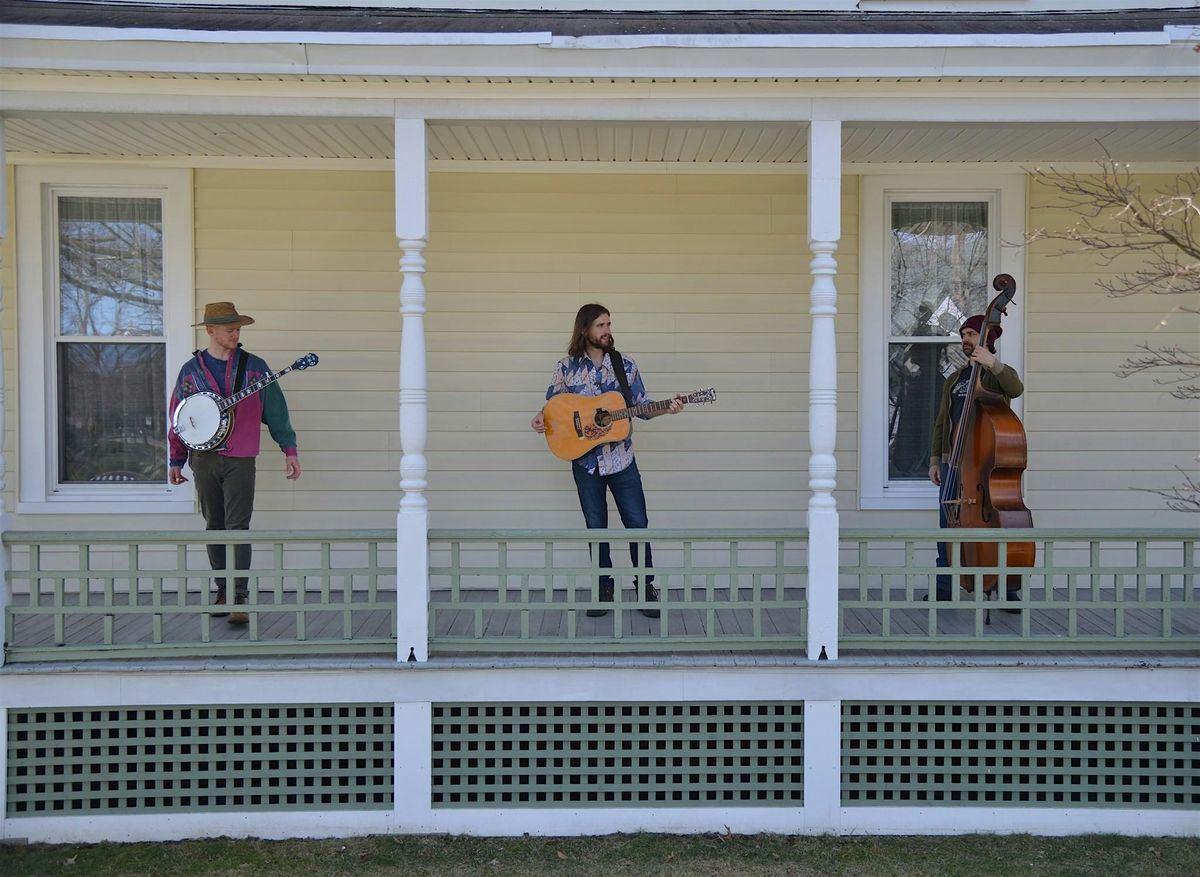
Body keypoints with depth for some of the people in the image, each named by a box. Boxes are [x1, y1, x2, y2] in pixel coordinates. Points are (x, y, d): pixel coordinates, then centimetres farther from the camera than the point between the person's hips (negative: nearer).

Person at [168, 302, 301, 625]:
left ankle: (239, 599, -11)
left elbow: (275, 409, 6)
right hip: (204, 459, 2)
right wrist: (175, 461, 12)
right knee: (214, 528, 11)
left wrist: (289, 450, 2)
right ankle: (223, 592, 22)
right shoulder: (191, 370, 7)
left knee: (237, 528, -10)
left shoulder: (254, 367, 4)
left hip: (240, 461, -2)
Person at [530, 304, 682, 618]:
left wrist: (666, 409, -11)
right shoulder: (567, 366, 1)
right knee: (596, 527, 7)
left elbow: (641, 407, 7)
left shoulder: (625, 365, 3)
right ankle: (605, 590, 18)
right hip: (585, 460, 0)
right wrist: (542, 419, -14)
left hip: (621, 460, 0)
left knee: (637, 524, 0)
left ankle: (646, 588, 11)